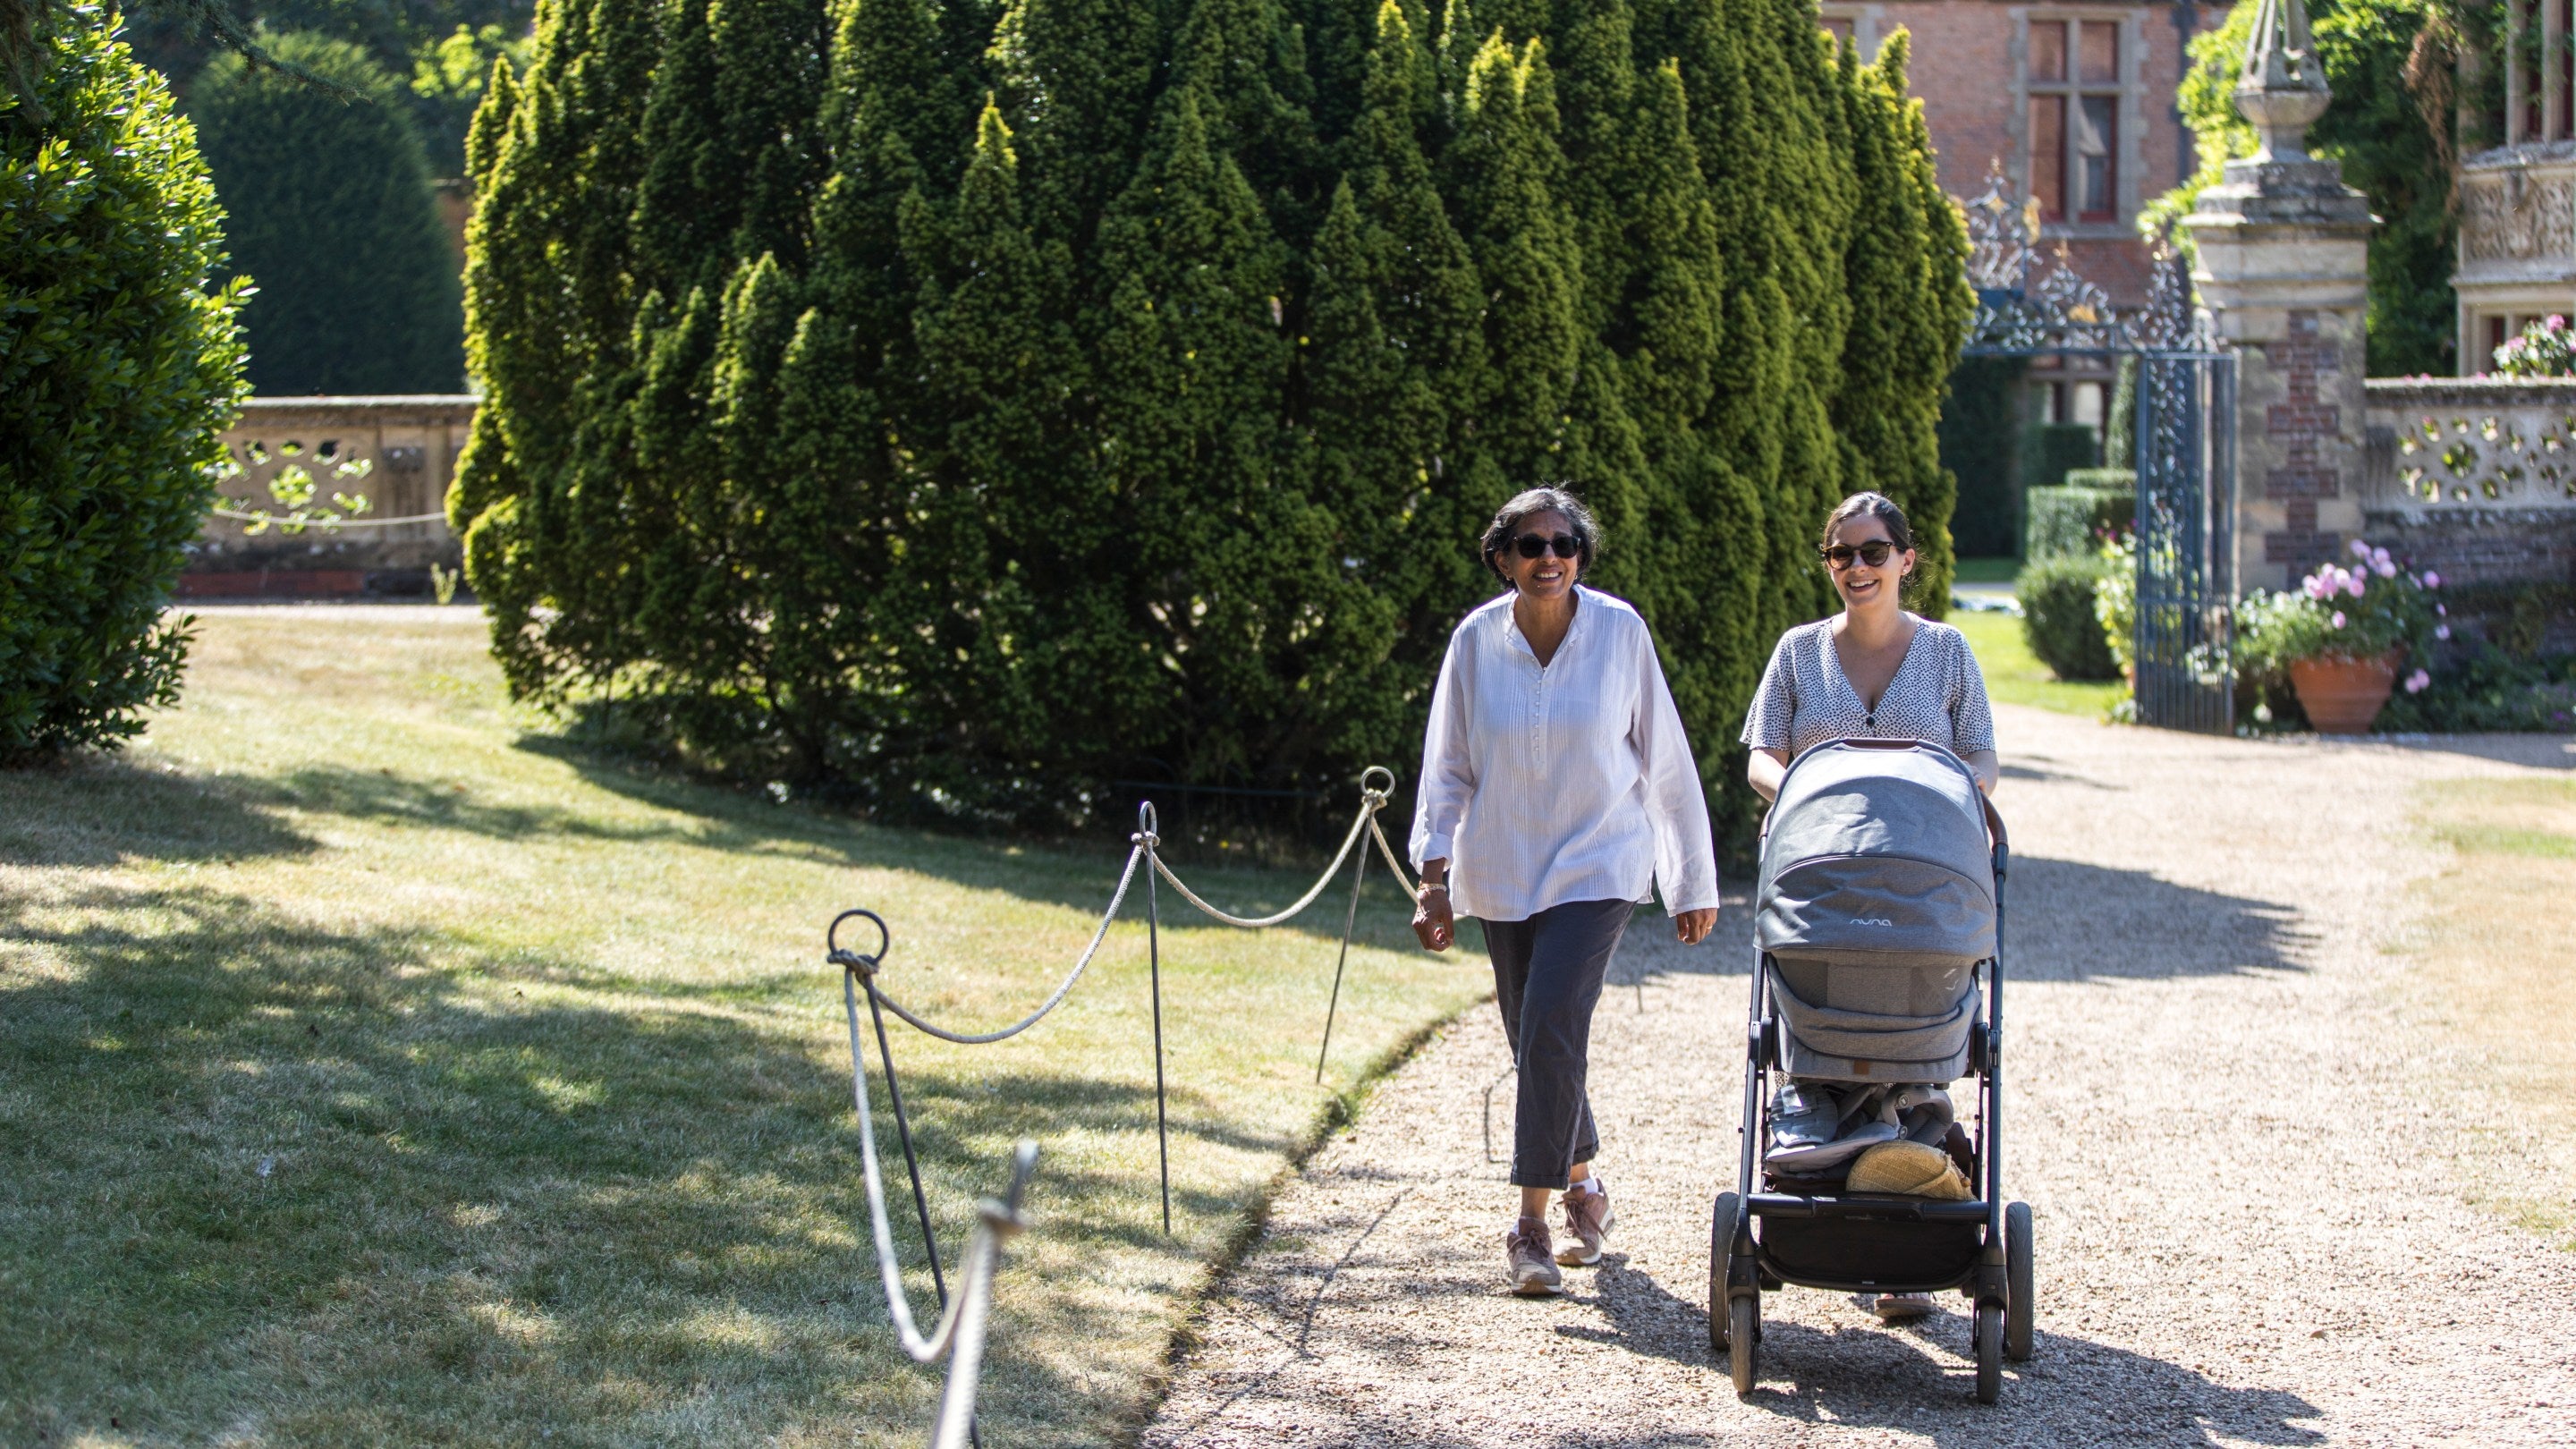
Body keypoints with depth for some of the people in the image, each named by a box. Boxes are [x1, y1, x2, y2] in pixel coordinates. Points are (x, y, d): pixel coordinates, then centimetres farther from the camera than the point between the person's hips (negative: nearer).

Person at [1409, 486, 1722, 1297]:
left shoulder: (1620, 632, -8)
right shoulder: (1477, 641, -4)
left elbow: (1665, 762, 0)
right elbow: (1447, 768, 4)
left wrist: (1693, 884, 5)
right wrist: (1436, 878, -5)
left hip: (1598, 864, -3)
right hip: (1502, 869, 3)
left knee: (1551, 1027, -18)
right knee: (1533, 1044, 9)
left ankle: (1532, 1225, -13)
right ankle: (1584, 1188, 33)